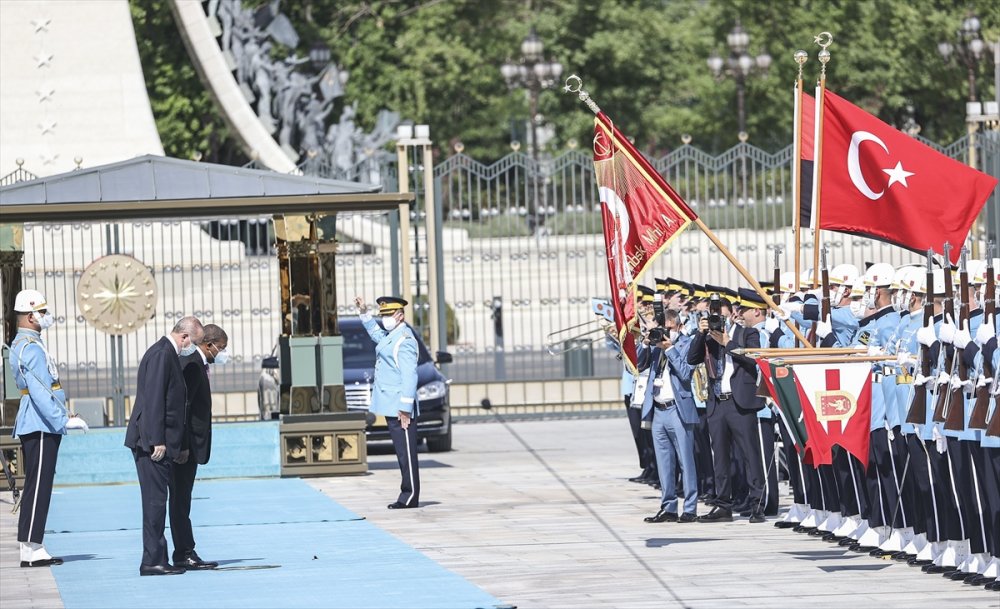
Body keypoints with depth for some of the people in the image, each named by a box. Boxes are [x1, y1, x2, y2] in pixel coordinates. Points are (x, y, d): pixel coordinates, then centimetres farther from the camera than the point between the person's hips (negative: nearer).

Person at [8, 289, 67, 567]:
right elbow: (40, 392, -22)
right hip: (40, 428, -11)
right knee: (38, 486, -9)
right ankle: (31, 550, -10)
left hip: (37, 427, 11)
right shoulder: (31, 348, -15)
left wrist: (60, 416, 24)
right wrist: (62, 420, -23)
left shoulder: (22, 344, 18)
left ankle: (33, 548, 12)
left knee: (38, 486, 11)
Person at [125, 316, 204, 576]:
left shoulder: (166, 353, 18)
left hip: (158, 443, 10)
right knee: (155, 501, -9)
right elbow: (153, 399, -19)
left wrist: (175, 444, 21)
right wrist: (157, 441, -21)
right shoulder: (162, 354, -13)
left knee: (156, 501, 10)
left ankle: (156, 560, 13)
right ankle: (152, 561, -8)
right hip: (153, 441, -10)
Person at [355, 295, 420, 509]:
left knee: (406, 452, -7)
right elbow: (376, 334, 41)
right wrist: (364, 313, 34)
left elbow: (409, 375, -19)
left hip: (399, 407, -10)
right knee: (402, 451, 10)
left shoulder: (404, 340, -14)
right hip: (390, 406, 10)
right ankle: (408, 495, 11)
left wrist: (405, 407, -22)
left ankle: (410, 497, -7)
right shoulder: (391, 336, 16)